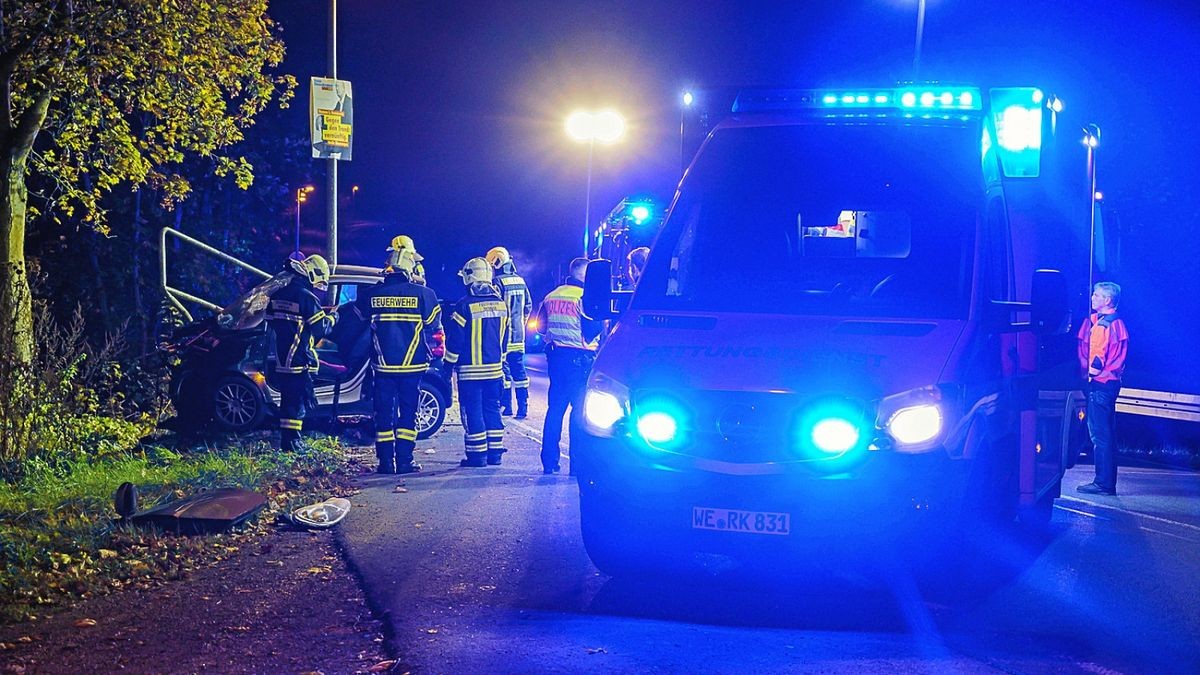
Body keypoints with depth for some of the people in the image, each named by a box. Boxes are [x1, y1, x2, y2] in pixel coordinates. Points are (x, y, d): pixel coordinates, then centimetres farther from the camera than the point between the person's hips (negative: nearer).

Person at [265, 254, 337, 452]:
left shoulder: (278, 294, 11)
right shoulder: (307, 298, -14)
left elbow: (270, 320, 20)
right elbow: (320, 328, -10)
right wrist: (332, 317, 8)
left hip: (281, 359, 8)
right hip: (299, 360, -8)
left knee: (287, 399, 14)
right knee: (298, 401, -3)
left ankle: (286, 440, 18)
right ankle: (292, 441, -4)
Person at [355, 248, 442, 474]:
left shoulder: (371, 295, -1)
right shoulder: (423, 294, -7)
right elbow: (434, 326, 3)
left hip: (383, 365, 1)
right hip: (412, 365, -1)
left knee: (384, 413, 8)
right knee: (408, 412, 6)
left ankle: (386, 461, 7)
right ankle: (404, 461, 3)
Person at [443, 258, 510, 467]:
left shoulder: (465, 305, -12)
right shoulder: (501, 304, 7)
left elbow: (455, 340, -9)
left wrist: (448, 363, 2)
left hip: (470, 370, -6)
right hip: (494, 369, 6)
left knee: (473, 411, -1)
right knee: (492, 409, 13)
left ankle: (477, 455, -1)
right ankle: (495, 453, 13)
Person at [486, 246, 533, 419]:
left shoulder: (497, 283, -12)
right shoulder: (520, 281, 12)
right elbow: (528, 306, 18)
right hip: (518, 335, 7)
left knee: (503, 369, -3)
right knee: (519, 370, 10)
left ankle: (505, 406, -3)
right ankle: (523, 407, 11)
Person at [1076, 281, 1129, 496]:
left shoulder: (1101, 325, -16)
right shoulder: (1118, 323, 14)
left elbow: (1098, 357, -19)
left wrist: (1091, 370, -2)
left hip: (1100, 382, -10)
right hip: (1112, 381, 10)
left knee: (1099, 434, -7)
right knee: (1108, 434, 12)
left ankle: (1103, 483, -7)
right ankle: (1108, 482, 16)